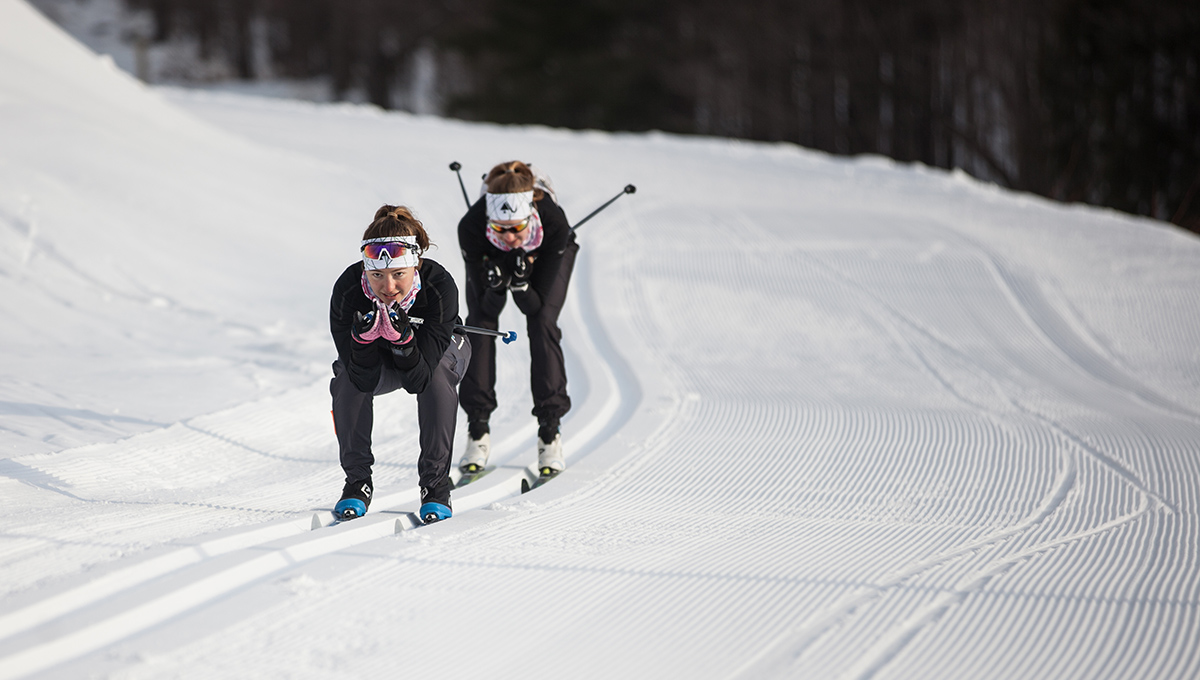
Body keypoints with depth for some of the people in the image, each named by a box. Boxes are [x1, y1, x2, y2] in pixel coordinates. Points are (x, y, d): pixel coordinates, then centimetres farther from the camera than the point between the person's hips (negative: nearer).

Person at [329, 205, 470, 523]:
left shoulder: (440, 287, -37)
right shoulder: (348, 291, -34)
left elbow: (417, 380, -35)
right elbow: (365, 380, -30)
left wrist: (404, 340, -53)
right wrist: (364, 339, -48)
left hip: (438, 351, -1)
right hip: (378, 363, 1)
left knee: (437, 375, -34)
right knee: (347, 379, -29)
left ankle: (436, 485, -18)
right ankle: (357, 481, -9)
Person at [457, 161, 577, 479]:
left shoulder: (553, 221, -42)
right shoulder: (471, 226, -40)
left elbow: (536, 306, -31)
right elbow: (485, 307, -28)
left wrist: (521, 285, -51)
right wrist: (495, 286, -49)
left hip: (548, 255, -1)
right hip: (491, 256, 1)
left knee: (542, 322, -19)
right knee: (480, 321, -16)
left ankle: (550, 432, -12)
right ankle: (478, 431, -7)